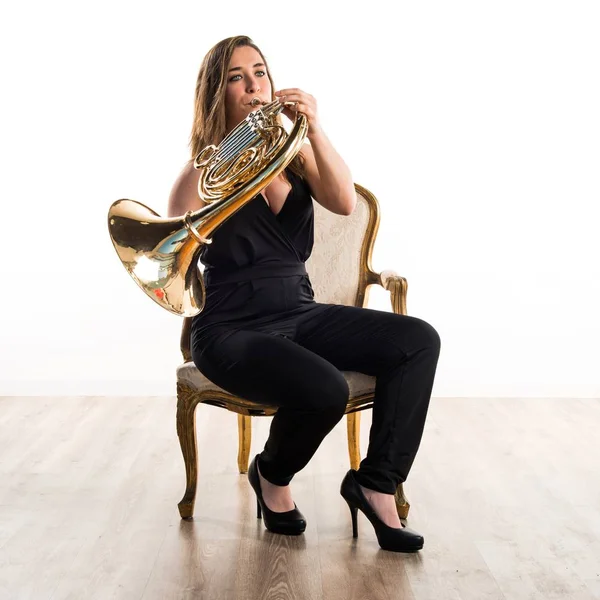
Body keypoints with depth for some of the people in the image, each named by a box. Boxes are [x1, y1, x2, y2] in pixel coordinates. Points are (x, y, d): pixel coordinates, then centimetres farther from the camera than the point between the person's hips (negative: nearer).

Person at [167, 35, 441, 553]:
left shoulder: (292, 151, 9)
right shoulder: (206, 169, -3)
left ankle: (375, 484, -6)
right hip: (233, 330, -5)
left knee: (419, 341, -12)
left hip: (299, 314, 6)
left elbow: (345, 203, -9)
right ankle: (271, 476, 1)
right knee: (325, 390, -33)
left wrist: (314, 129, -20)